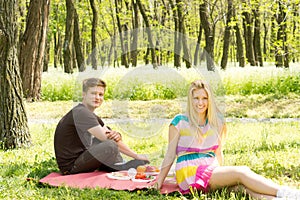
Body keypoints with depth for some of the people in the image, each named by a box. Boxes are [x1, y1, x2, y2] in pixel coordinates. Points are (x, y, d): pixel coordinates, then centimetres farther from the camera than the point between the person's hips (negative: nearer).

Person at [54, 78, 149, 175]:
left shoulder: (92, 116, 15)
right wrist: (136, 156, -17)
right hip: (70, 167, -10)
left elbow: (109, 135, 12)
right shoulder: (80, 112, -16)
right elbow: (106, 138, -21)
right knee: (110, 145, -29)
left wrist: (117, 136, -15)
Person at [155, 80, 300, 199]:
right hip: (189, 174, -5)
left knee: (242, 183, -29)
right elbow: (170, 155, 2)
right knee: (241, 173, -25)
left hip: (211, 171, 5)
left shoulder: (217, 122, 13)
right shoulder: (179, 122, -1)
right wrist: (159, 182, 3)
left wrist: (221, 175, 24)